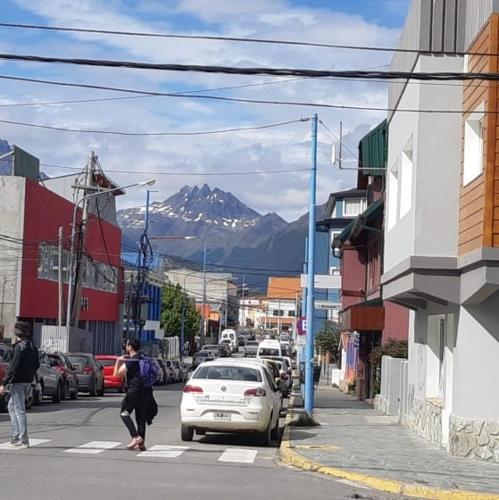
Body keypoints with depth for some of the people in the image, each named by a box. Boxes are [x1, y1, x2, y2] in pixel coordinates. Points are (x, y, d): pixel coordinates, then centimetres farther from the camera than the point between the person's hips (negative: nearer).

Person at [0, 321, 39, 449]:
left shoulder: (19, 347, -16)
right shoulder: (32, 347, 10)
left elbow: (13, 367, -20)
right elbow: (36, 365, 13)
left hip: (18, 381, -9)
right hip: (28, 381, 9)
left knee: (19, 410, -4)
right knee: (11, 407, 20)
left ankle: (23, 440, -3)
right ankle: (16, 437, 20)